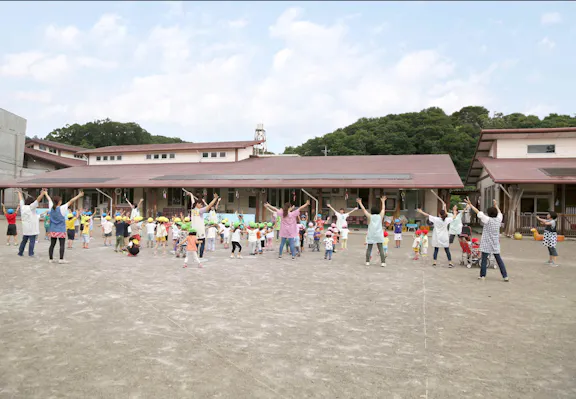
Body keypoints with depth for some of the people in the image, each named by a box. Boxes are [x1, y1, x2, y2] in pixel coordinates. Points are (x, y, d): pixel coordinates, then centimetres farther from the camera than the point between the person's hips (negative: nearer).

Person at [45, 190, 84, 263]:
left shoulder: (51, 207, 2)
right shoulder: (61, 208, -13)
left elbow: (49, 200, 19)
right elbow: (70, 201, -14)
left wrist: (46, 193, 35)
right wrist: (79, 195, -12)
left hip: (53, 230, 6)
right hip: (61, 230, -6)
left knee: (52, 245, 9)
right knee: (62, 245, -3)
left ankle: (51, 259, 12)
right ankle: (61, 259, -7)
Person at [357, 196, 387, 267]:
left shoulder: (370, 216, 2)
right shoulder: (380, 216, 6)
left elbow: (363, 209, 8)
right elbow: (383, 209, 21)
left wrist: (360, 202, 17)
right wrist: (383, 201, 34)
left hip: (371, 236, -1)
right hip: (379, 235, 1)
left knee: (369, 249, 6)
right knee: (381, 249, 0)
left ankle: (367, 262, 4)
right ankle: (383, 262, -7)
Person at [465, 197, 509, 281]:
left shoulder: (488, 220, -13)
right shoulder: (498, 219, 1)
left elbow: (478, 212, -12)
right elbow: (499, 213, 23)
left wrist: (470, 204, -8)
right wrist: (496, 205, 39)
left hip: (487, 243, -5)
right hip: (495, 244, 5)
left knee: (484, 259, 2)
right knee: (499, 259, 11)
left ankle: (482, 276, 7)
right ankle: (505, 276, 11)